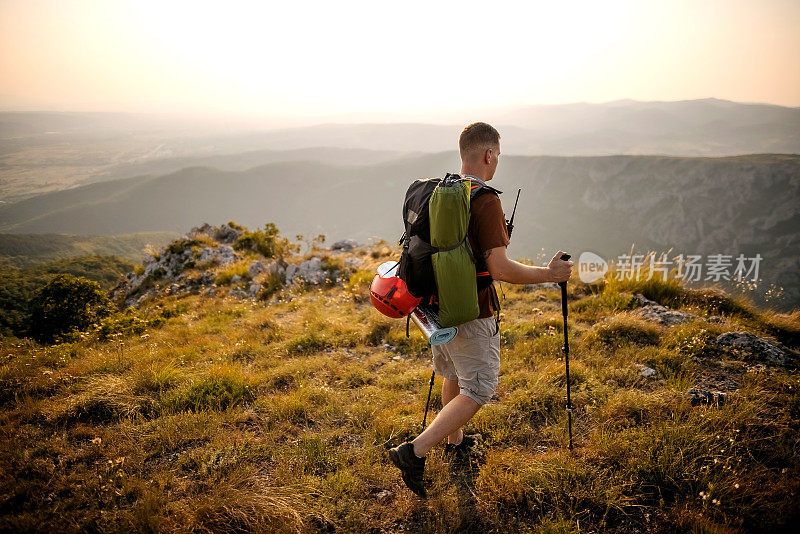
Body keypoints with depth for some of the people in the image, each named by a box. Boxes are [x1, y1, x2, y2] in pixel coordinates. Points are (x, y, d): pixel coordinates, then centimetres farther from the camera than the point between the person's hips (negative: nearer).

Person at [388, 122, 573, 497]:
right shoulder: (485, 200, -22)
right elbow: (500, 269, -25)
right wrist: (548, 274, -12)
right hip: (470, 315, -8)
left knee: (453, 375, 25)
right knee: (477, 390, 5)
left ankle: (455, 441, 44)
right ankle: (415, 452, 0)